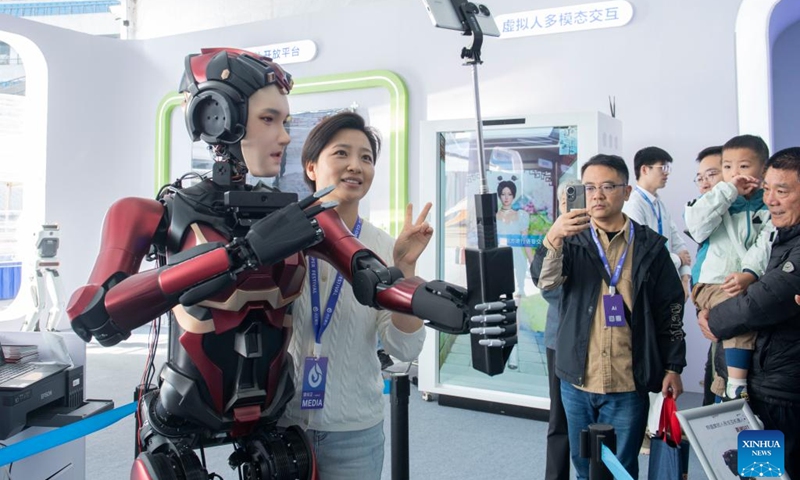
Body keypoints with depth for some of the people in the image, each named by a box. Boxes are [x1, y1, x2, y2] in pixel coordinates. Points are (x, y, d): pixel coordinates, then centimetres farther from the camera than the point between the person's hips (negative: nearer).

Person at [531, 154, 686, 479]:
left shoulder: (650, 246, 2)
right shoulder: (572, 240, 3)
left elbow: (670, 309, 5)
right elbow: (545, 281, -15)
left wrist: (673, 367, 2)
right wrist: (552, 239, -34)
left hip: (628, 384, -1)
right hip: (577, 379, 2)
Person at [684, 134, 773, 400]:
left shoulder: (769, 206, 10)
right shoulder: (717, 201, 10)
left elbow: (767, 246, -4)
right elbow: (696, 226, -12)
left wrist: (749, 274, -23)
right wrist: (728, 190, -10)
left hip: (752, 283, 3)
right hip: (712, 283, -3)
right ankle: (735, 387, -25)